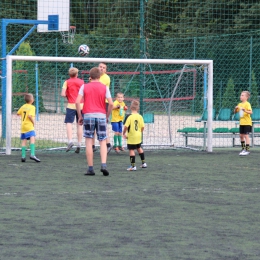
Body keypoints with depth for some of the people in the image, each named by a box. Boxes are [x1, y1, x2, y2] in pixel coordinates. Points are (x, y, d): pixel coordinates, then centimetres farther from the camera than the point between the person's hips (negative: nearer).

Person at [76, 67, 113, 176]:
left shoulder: (84, 87, 5)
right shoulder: (104, 87, 5)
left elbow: (77, 102, -4)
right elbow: (111, 103, -3)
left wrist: (80, 116, 5)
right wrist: (107, 116, 10)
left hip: (88, 115, 0)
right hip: (101, 115, 0)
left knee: (89, 142, 5)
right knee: (103, 142, 5)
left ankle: (90, 169, 2)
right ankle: (103, 165, -13)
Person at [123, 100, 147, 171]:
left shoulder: (129, 116, -16)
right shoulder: (140, 116, -3)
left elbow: (126, 126, -22)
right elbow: (142, 127, -1)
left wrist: (124, 133, -7)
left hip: (131, 137, -6)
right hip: (138, 136, 6)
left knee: (131, 150, 0)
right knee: (139, 148, 23)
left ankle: (133, 166, 0)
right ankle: (143, 163, 31)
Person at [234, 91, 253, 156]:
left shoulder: (247, 104, -11)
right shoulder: (240, 104, 11)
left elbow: (251, 112, -21)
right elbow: (235, 112, 15)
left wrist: (245, 111, -38)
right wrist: (236, 108, -6)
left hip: (247, 123, -8)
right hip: (241, 123, 8)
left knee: (246, 135, -8)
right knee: (241, 135, 11)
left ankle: (247, 150, -6)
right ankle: (243, 149, 22)